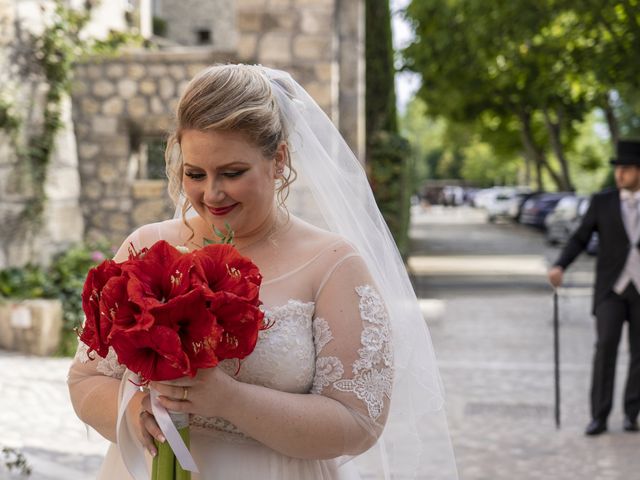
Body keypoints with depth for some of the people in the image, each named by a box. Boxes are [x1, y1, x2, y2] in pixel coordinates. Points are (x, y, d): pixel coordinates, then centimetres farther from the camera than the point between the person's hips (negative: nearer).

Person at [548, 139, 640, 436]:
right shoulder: (602, 202, 1)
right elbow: (579, 240, 0)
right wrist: (559, 267, -17)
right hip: (611, 289, -1)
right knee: (606, 346, -15)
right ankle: (599, 416, -9)